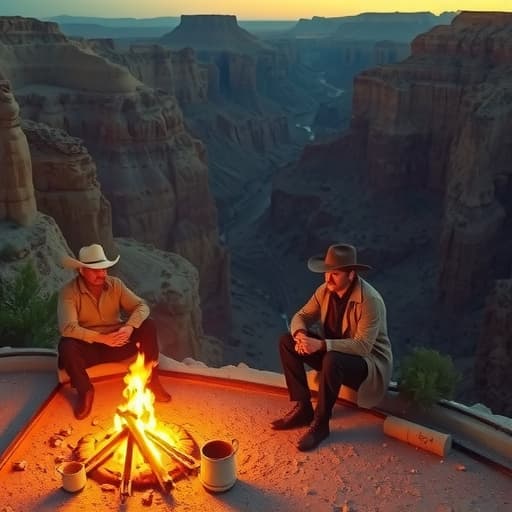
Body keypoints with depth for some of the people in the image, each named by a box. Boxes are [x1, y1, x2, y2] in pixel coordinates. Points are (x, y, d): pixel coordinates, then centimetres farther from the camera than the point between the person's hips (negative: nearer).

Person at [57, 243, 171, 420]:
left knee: (148, 325, -19)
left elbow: (142, 306, -9)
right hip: (89, 347, -3)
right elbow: (68, 328, -26)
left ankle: (152, 380, -8)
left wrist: (130, 327, -30)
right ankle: (85, 391, -9)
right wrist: (102, 338, -33)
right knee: (66, 346, -36)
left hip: (116, 343, 3)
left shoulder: (115, 284, -4)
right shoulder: (69, 292, -15)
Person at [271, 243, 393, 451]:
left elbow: (362, 346, -32)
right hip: (334, 352, 7)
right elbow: (301, 316, 0)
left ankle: (320, 423, -18)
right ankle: (303, 408, -5)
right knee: (287, 341, -9)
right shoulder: (325, 290, -6)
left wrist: (321, 345, -41)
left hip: (370, 362, -7)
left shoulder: (370, 300, -27)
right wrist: (300, 334, -25)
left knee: (332, 361, -39)